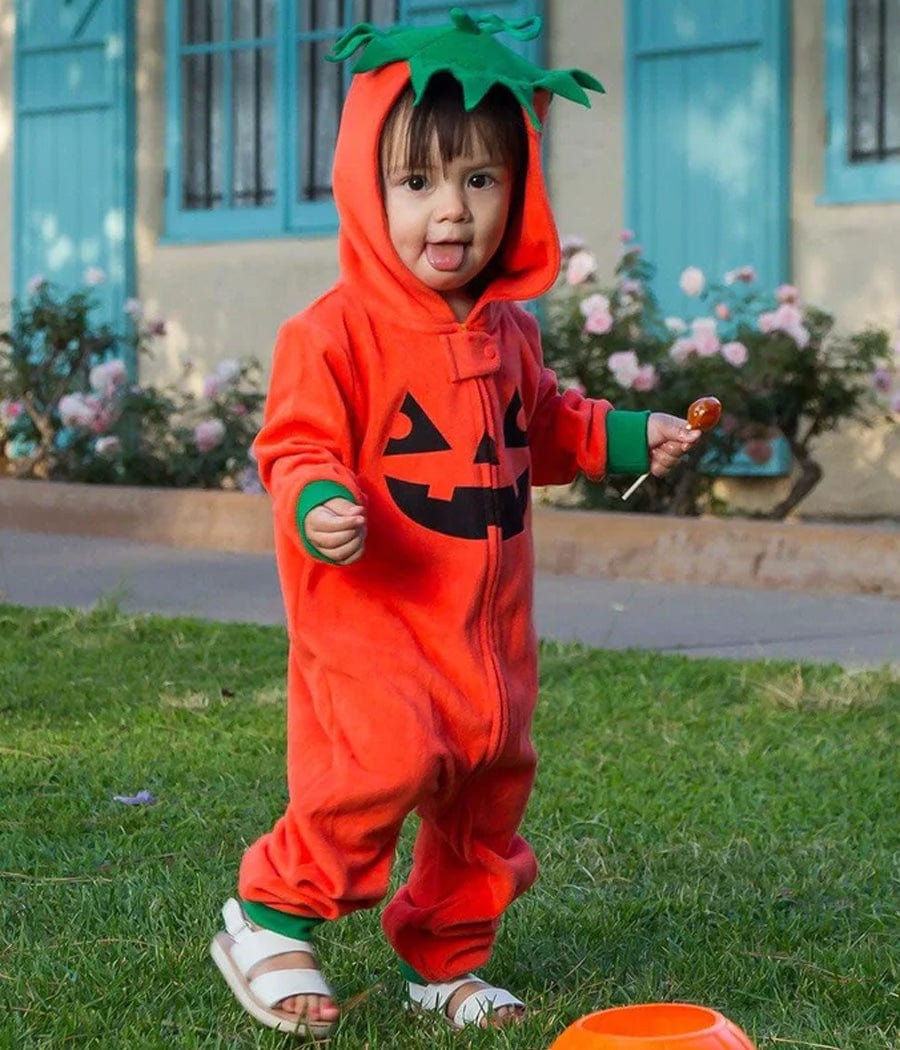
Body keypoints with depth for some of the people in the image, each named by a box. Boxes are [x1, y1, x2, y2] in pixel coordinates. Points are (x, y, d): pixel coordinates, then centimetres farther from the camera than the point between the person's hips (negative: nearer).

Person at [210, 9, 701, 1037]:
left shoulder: (509, 331, 11)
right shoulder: (337, 331, -13)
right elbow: (297, 447, -14)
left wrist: (625, 436, 18)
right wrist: (315, 509, -34)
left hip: (489, 626, 7)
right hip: (371, 617, -7)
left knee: (487, 789, 13)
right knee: (386, 762, -24)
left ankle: (445, 958, 33)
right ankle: (269, 919, -4)